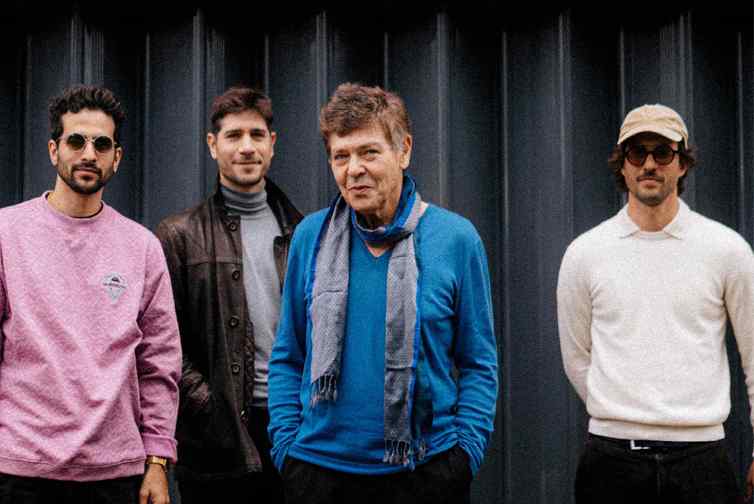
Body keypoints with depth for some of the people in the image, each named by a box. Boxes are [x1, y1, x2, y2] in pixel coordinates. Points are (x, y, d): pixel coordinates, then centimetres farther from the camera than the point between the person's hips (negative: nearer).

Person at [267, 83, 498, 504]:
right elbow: (288, 358, 8)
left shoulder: (456, 237, -4)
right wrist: (286, 444, -1)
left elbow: (479, 364, 0)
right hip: (318, 465, 2)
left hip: (427, 467, -1)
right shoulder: (310, 236, 2)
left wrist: (467, 450, -9)